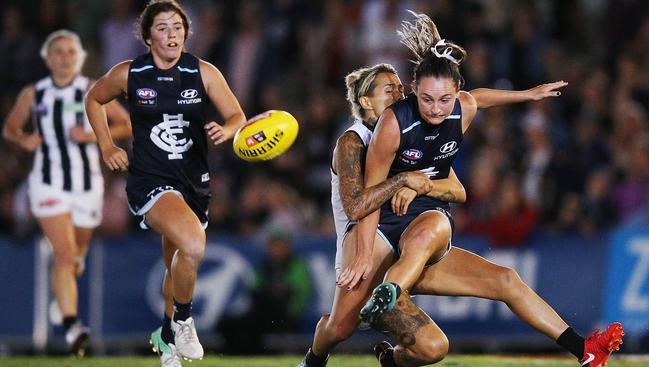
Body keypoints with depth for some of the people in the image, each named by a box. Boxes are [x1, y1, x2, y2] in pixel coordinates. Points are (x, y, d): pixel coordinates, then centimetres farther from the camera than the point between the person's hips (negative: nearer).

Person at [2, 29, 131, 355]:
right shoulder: (32, 94, 2)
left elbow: (127, 125, 0)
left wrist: (93, 135, -15)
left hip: (87, 184, 1)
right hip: (48, 185, -1)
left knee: (78, 252, 17)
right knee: (64, 253, -16)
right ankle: (71, 325, -21)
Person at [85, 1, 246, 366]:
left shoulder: (204, 73, -3)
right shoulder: (129, 74, -4)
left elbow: (238, 116, 0)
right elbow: (94, 99, 15)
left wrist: (225, 130, -23)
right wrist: (107, 147, 6)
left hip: (194, 181, 4)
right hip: (150, 181, -4)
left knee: (179, 266, 18)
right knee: (193, 245, -30)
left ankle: (167, 336, 44)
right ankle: (183, 320, -6)